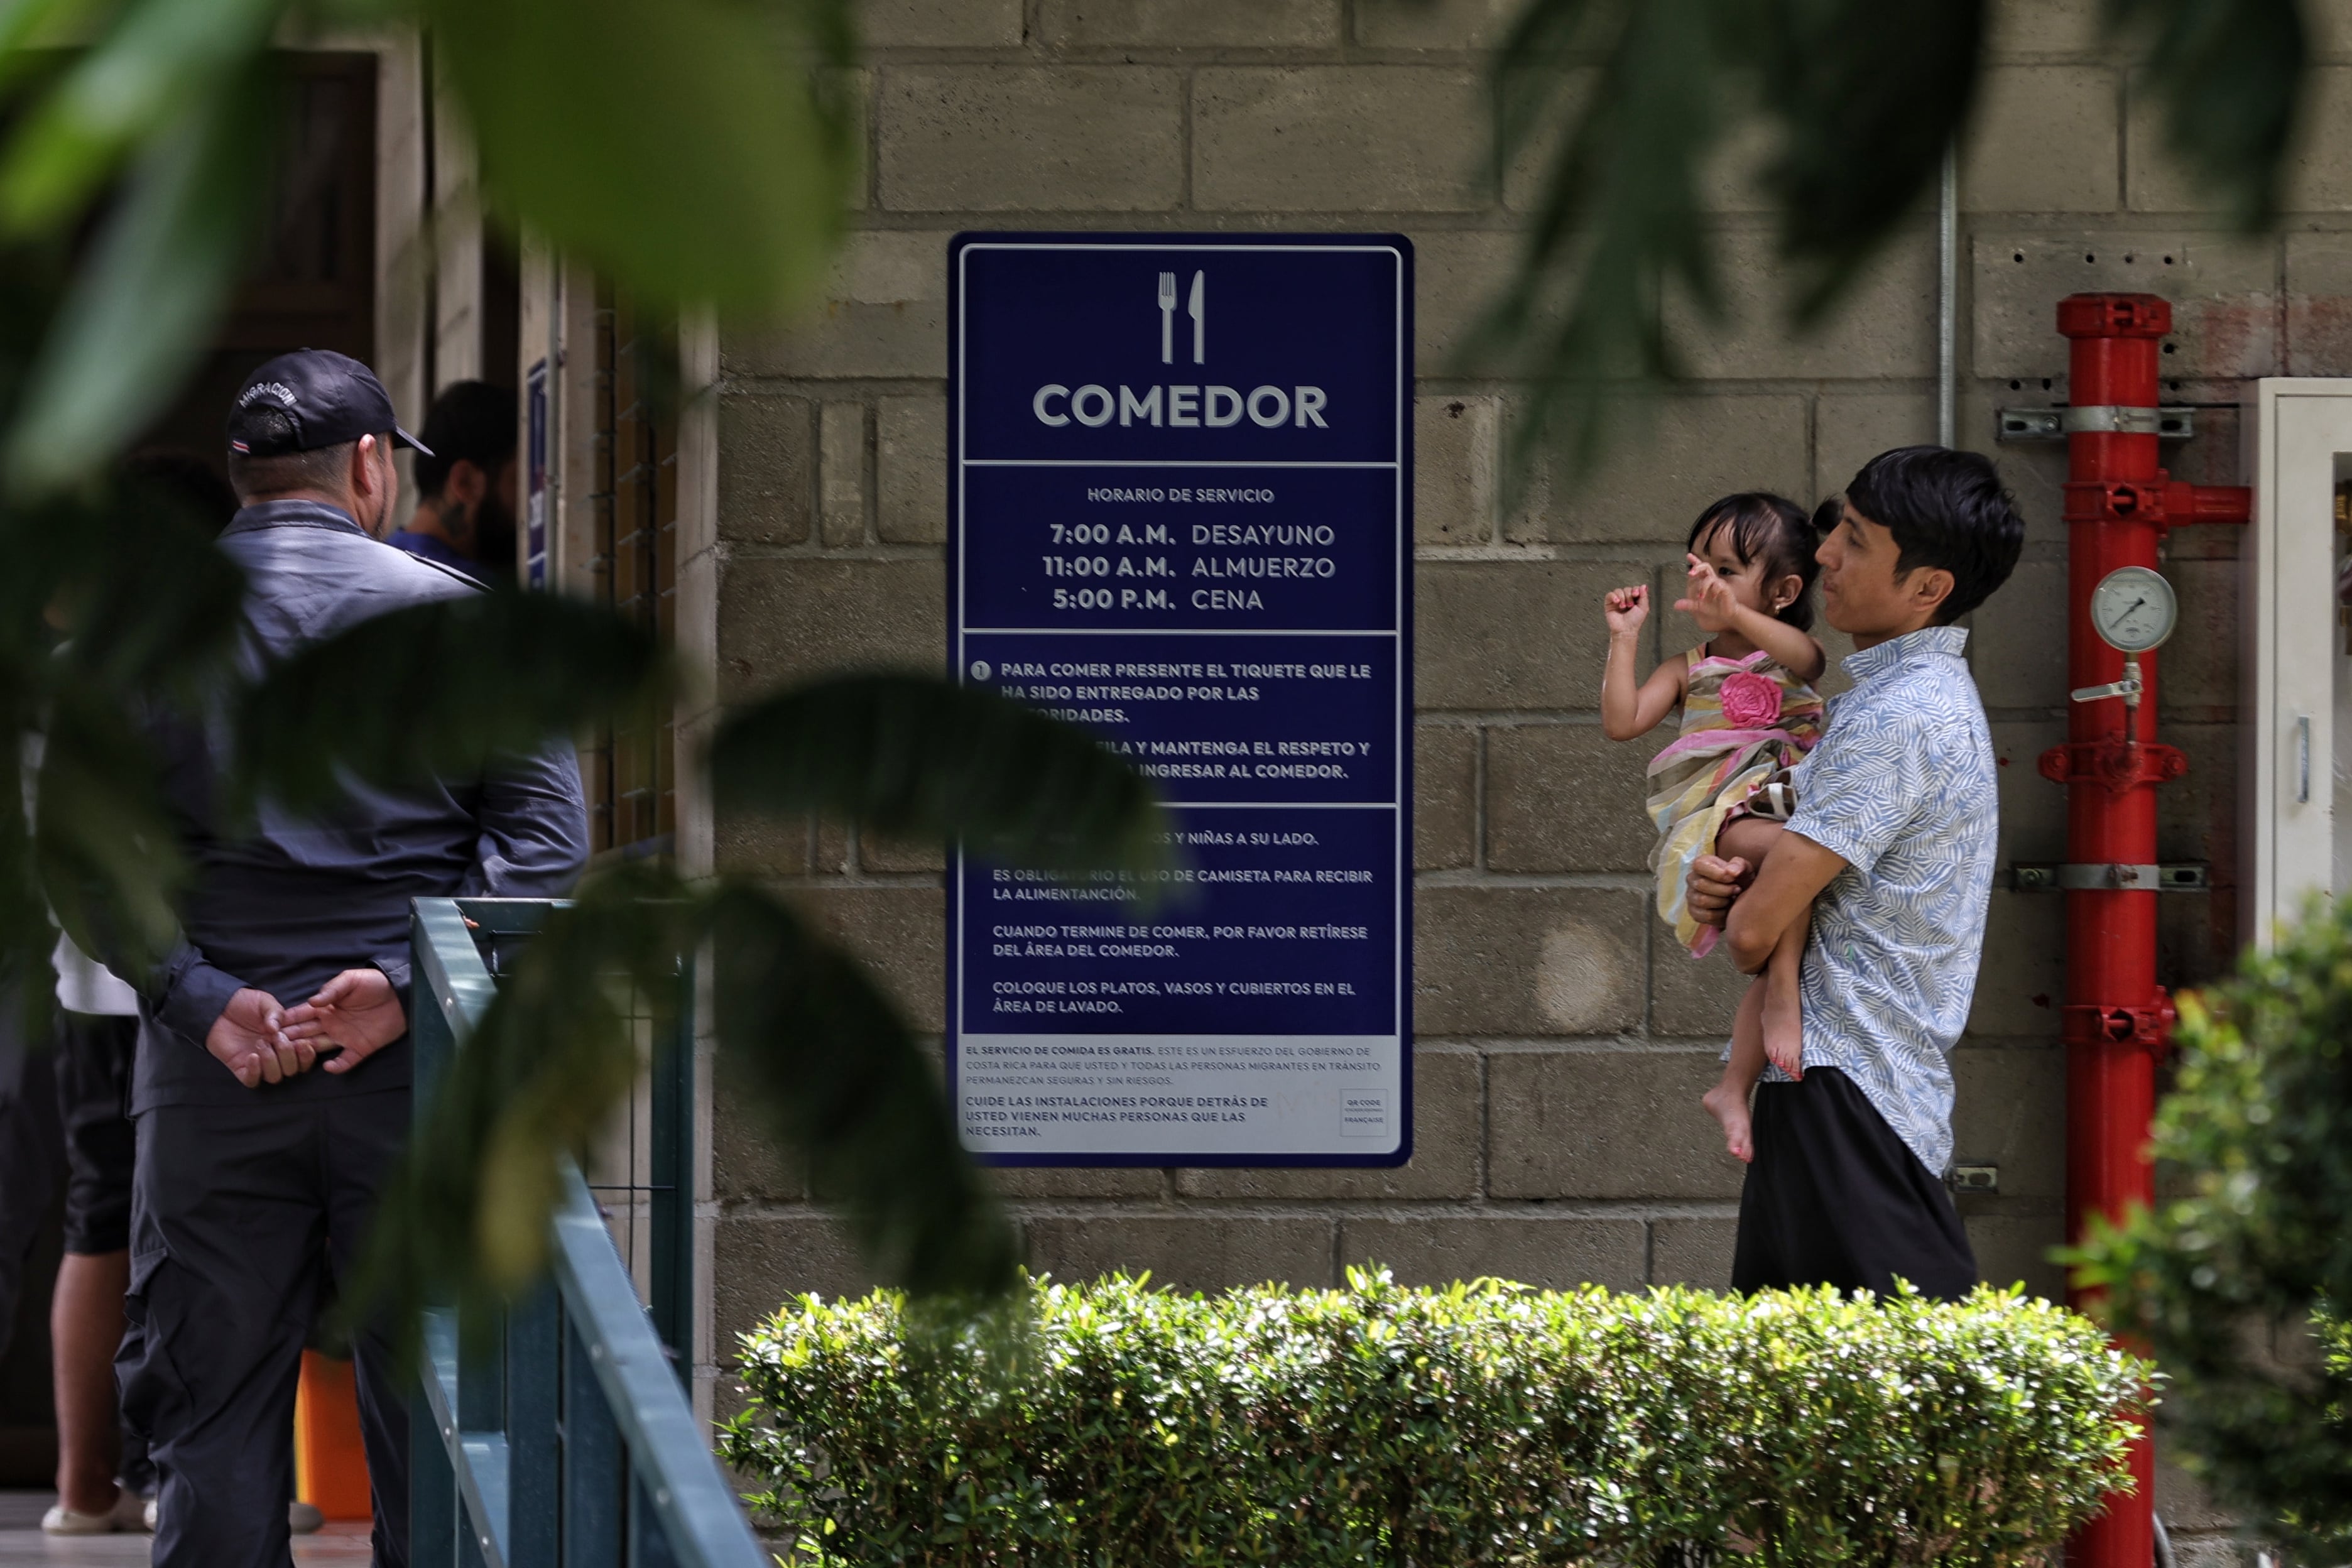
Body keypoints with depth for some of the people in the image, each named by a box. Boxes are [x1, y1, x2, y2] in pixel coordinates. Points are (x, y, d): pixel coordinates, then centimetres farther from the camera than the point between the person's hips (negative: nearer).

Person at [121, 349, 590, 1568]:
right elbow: (544, 832, -6)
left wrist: (202, 998, -9)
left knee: (210, 1419, 4)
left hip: (213, 1070, 1)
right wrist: (408, 986, -12)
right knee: (425, 1421, 4)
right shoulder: (451, 612, 2)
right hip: (411, 1063, -1)